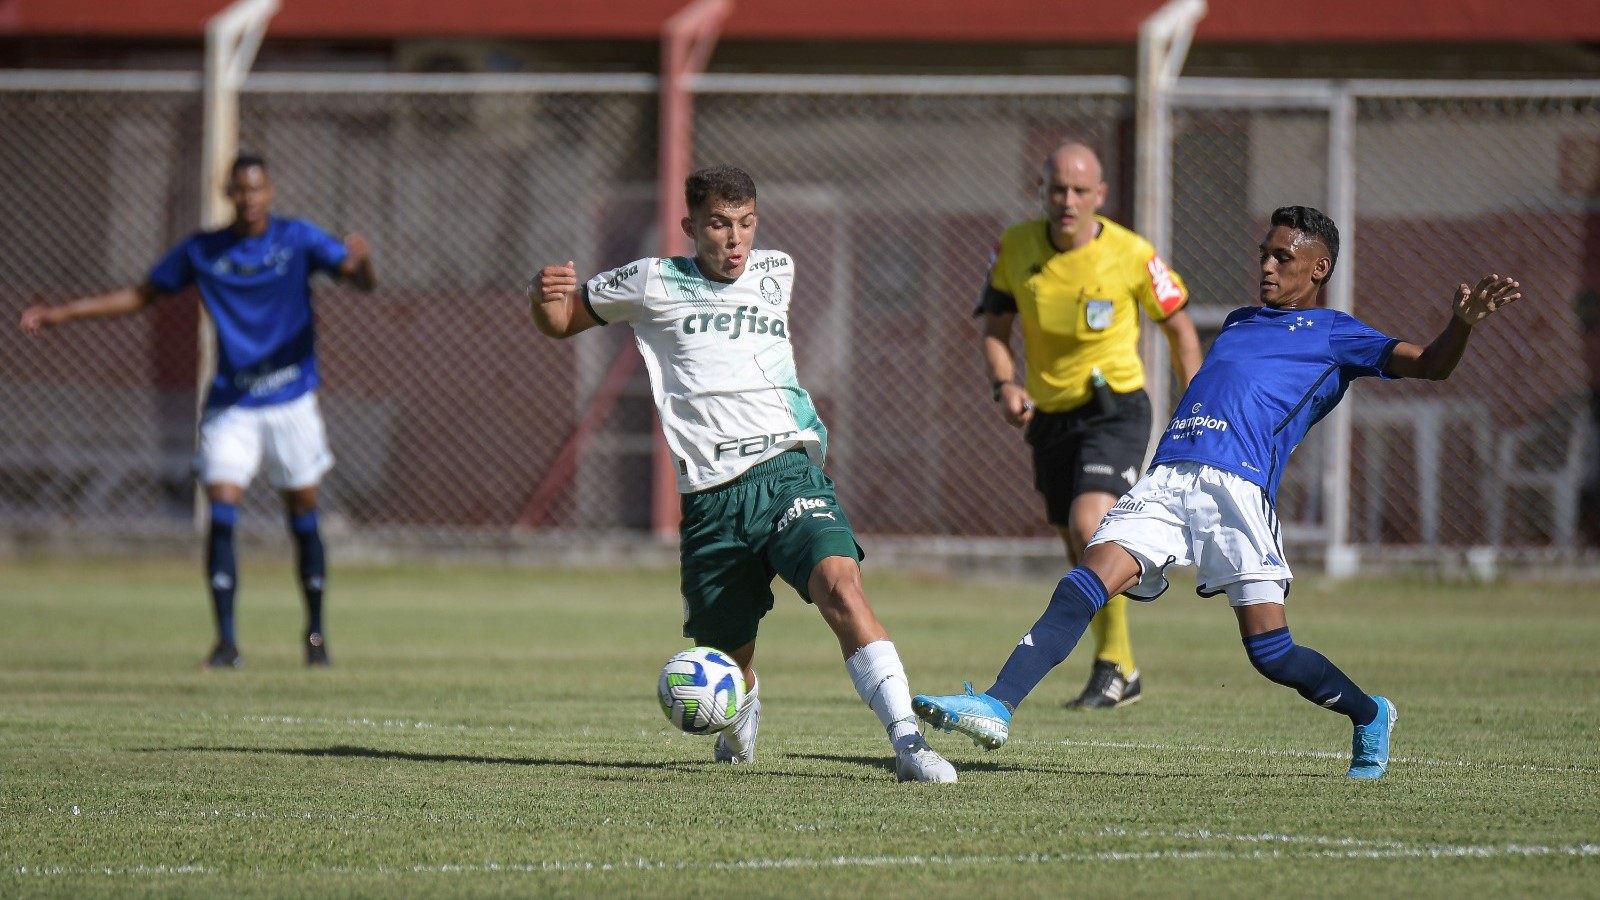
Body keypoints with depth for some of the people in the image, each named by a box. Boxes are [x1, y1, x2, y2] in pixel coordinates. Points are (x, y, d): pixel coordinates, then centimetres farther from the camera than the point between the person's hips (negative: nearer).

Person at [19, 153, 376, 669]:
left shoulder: (298, 239, -2)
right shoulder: (201, 252, 3)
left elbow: (362, 281, -9)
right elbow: (141, 296, 13)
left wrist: (361, 261, -35)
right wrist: (64, 314, 7)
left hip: (291, 402, -1)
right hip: (231, 407, 1)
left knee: (303, 519, 6)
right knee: (221, 514, -13)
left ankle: (315, 633, 21)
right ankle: (226, 641, -13)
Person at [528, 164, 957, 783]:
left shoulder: (778, 272, 15)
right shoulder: (652, 284, 7)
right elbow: (558, 322, 17)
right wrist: (543, 294, -5)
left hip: (787, 472, 1)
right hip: (710, 497, -1)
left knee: (839, 583, -27)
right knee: (728, 659, 7)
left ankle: (907, 741, -34)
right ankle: (743, 718, 46)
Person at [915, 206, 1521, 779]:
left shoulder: (1335, 335, 14)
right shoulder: (1239, 323, 32)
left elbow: (1428, 365, 4)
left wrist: (1462, 323, -15)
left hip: (1238, 486, -5)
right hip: (1166, 476, 5)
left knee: (1269, 651, -10)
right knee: (1084, 586, -15)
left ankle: (1369, 716, 18)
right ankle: (995, 709, -25)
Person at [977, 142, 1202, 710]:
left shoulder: (1131, 255, -12)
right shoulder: (1015, 248, -3)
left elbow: (1178, 326, 2)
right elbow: (995, 329, 7)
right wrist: (1005, 386, -12)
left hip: (1115, 410, -5)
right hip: (1050, 416, 5)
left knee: (1090, 525, -25)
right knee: (1083, 556, 11)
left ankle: (1112, 664, -11)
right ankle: (1123, 675, 29)